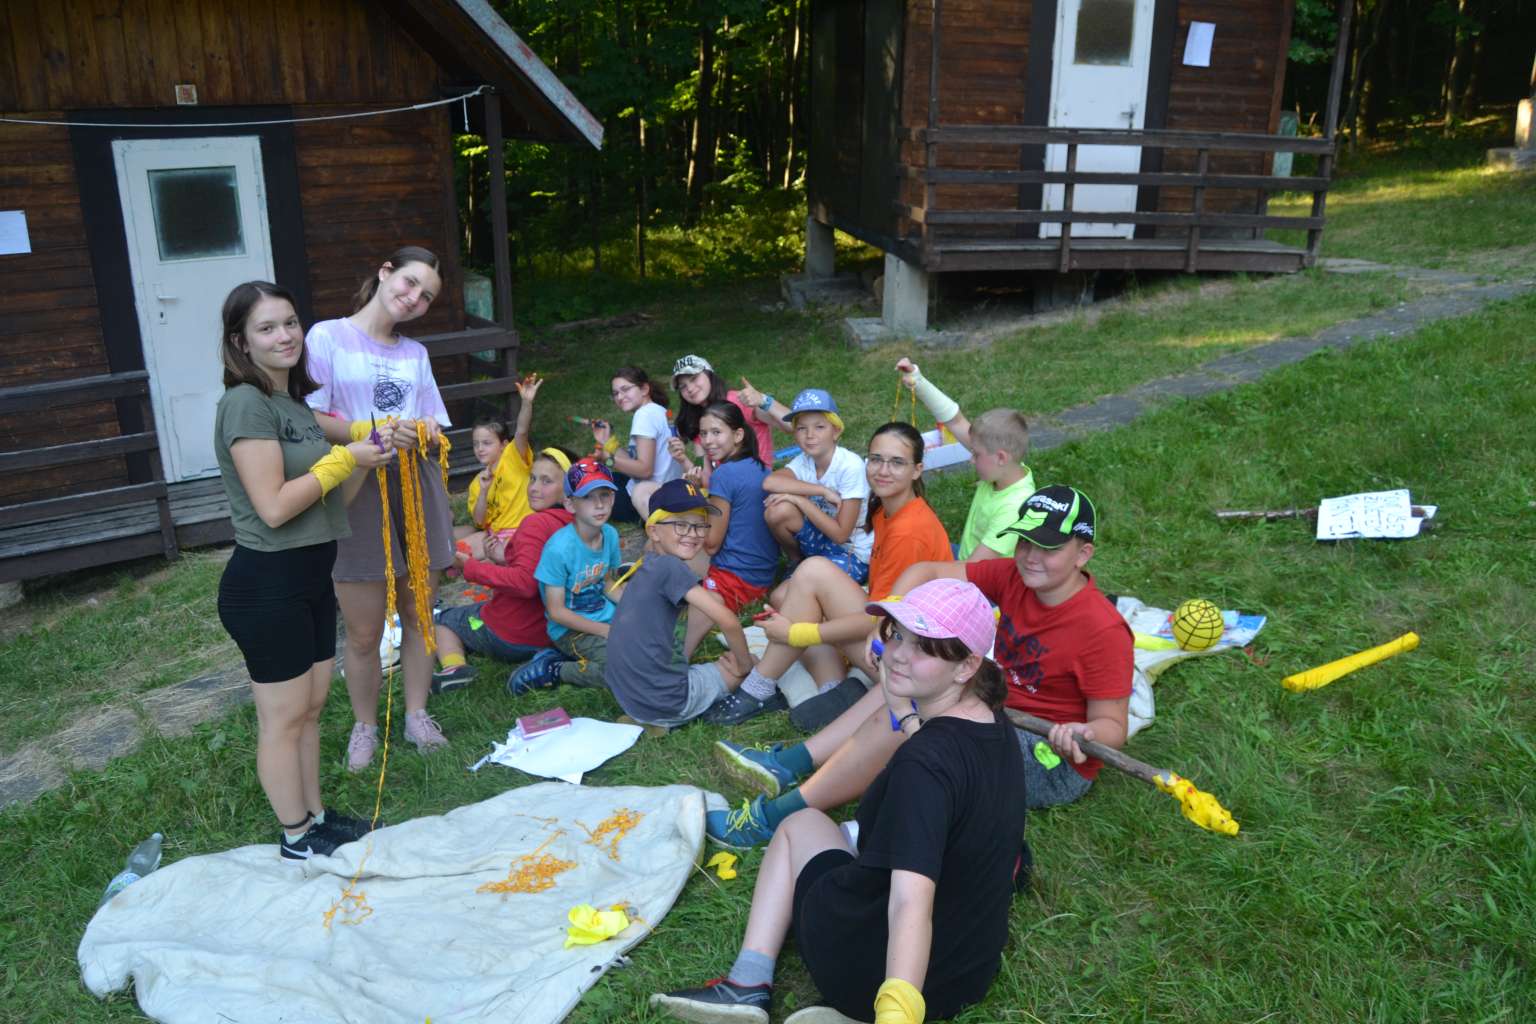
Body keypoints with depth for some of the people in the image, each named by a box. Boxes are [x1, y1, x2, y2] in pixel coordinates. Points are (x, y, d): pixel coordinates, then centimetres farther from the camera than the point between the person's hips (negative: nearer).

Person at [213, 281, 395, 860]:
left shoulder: (295, 402, 12)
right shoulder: (247, 404, -15)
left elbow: (330, 498, 12)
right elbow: (273, 507, -22)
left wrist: (367, 457, -3)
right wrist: (344, 458, -15)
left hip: (310, 576, 9)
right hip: (267, 583, -9)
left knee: (311, 706, 18)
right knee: (284, 716, 5)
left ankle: (315, 816, 32)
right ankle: (297, 839, 19)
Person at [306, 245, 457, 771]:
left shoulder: (416, 353, 16)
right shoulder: (328, 336, 0)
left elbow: (436, 428, 12)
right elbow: (311, 419, -9)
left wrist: (426, 433, -10)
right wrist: (368, 432, -23)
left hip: (417, 488, 5)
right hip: (357, 491, -4)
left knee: (419, 615, 10)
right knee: (364, 632, 0)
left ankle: (417, 715, 25)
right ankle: (364, 727, 19)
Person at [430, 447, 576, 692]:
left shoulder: (537, 522, -21)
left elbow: (525, 583, -30)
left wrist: (470, 566, -22)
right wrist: (506, 559, 4)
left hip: (507, 634, -8)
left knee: (443, 619, 18)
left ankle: (454, 667, -7)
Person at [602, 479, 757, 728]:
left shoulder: (648, 566, 9)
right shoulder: (670, 566, -15)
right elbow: (728, 621, -19)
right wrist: (745, 663, -2)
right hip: (664, 703, -7)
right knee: (753, 663, 11)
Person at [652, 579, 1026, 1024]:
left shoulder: (922, 762, -29)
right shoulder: (995, 724, -3)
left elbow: (911, 905, -39)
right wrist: (904, 712, 10)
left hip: (878, 975, -7)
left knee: (800, 823, 16)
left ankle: (748, 984, 9)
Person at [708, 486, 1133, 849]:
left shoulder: (1102, 630, -22)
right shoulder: (1014, 576, -3)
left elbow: (1113, 726, -20)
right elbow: (924, 573, -3)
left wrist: (1082, 736, -43)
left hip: (1053, 766, -9)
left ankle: (773, 817, -20)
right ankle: (788, 764, -5)